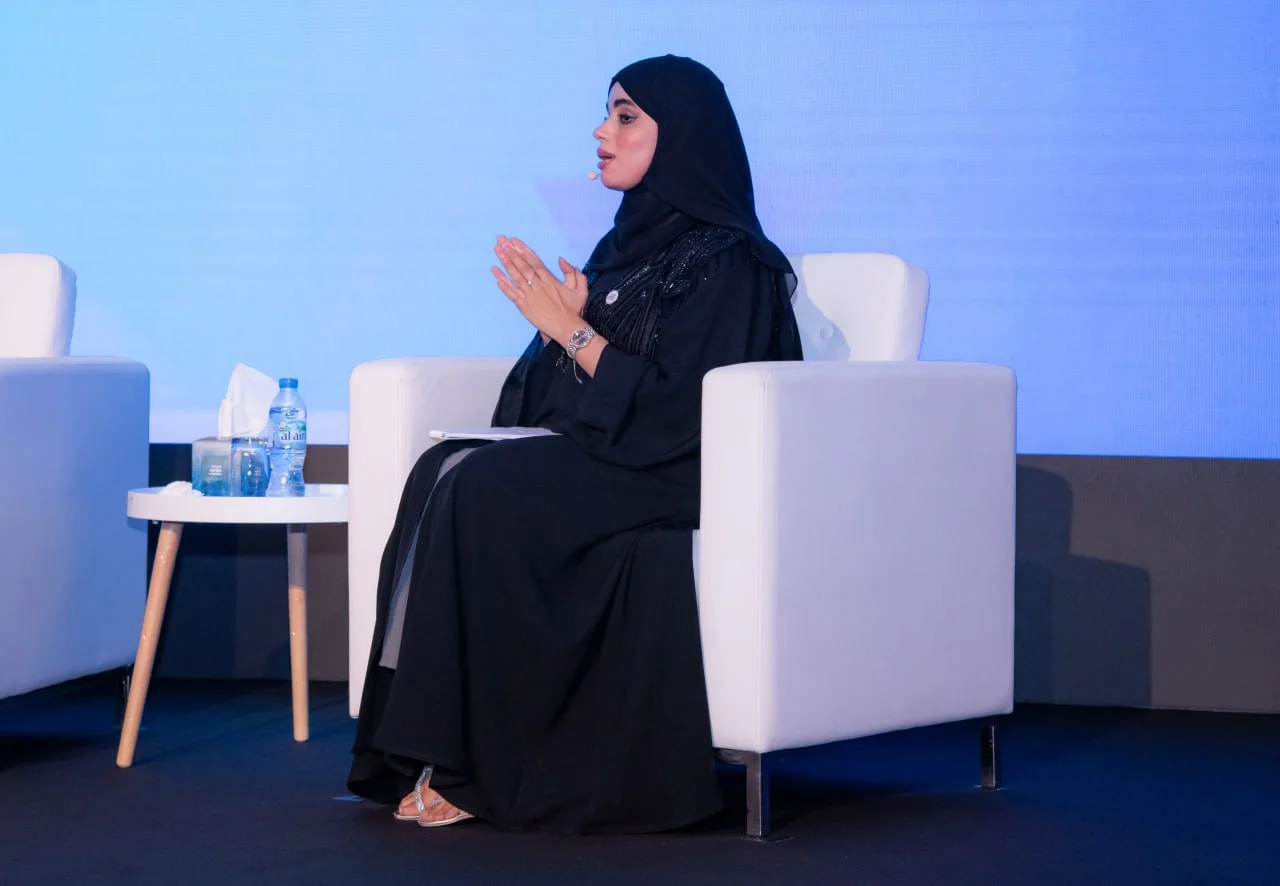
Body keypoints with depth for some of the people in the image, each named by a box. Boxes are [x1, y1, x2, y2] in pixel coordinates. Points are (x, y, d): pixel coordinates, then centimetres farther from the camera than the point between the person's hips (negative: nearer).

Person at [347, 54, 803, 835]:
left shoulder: (726, 263, -8)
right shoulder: (629, 244, 19)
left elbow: (678, 406, -17)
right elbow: (566, 390, 18)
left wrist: (571, 331, -14)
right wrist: (559, 322, -3)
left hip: (676, 478, -8)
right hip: (599, 457, 8)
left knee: (483, 487, -29)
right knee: (442, 471, -20)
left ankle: (479, 767, -24)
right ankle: (433, 752, -27)